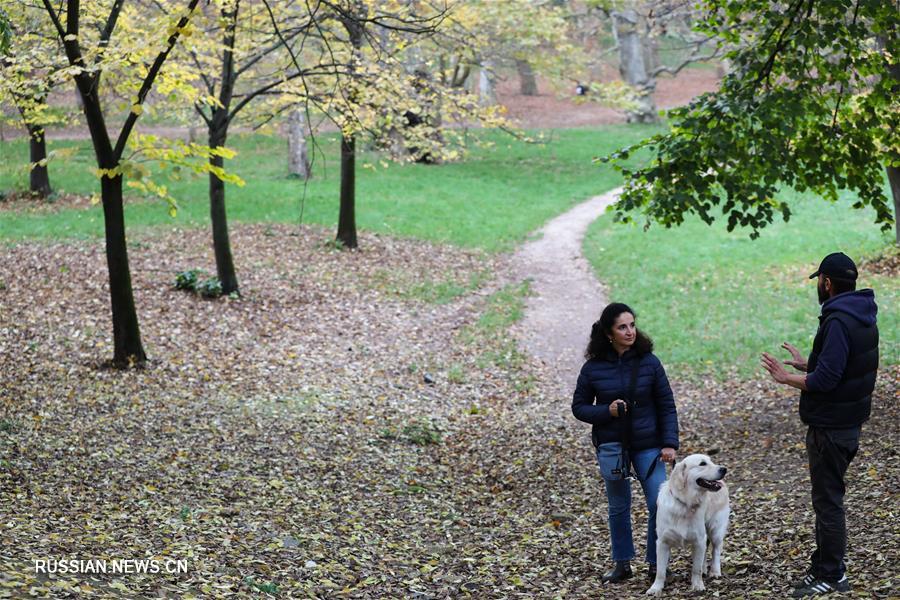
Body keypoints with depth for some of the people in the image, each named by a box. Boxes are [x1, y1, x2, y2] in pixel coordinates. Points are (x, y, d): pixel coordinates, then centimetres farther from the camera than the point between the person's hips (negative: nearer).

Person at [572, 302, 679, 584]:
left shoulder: (649, 362, -6)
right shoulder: (593, 367, -4)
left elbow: (667, 405, -2)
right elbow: (579, 407, 3)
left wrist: (669, 443, -9)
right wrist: (606, 411, -16)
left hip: (648, 445, -1)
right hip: (611, 446, 1)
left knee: (659, 505, -6)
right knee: (618, 507, 11)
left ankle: (656, 564, 10)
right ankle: (622, 563, 24)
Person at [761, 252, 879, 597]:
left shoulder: (838, 322, -21)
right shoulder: (862, 318, 10)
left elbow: (826, 380, -25)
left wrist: (786, 378, -13)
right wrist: (805, 365, 21)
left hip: (830, 427, -10)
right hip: (848, 422, 10)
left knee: (828, 501, -3)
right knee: (828, 498, 18)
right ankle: (824, 568, 27)